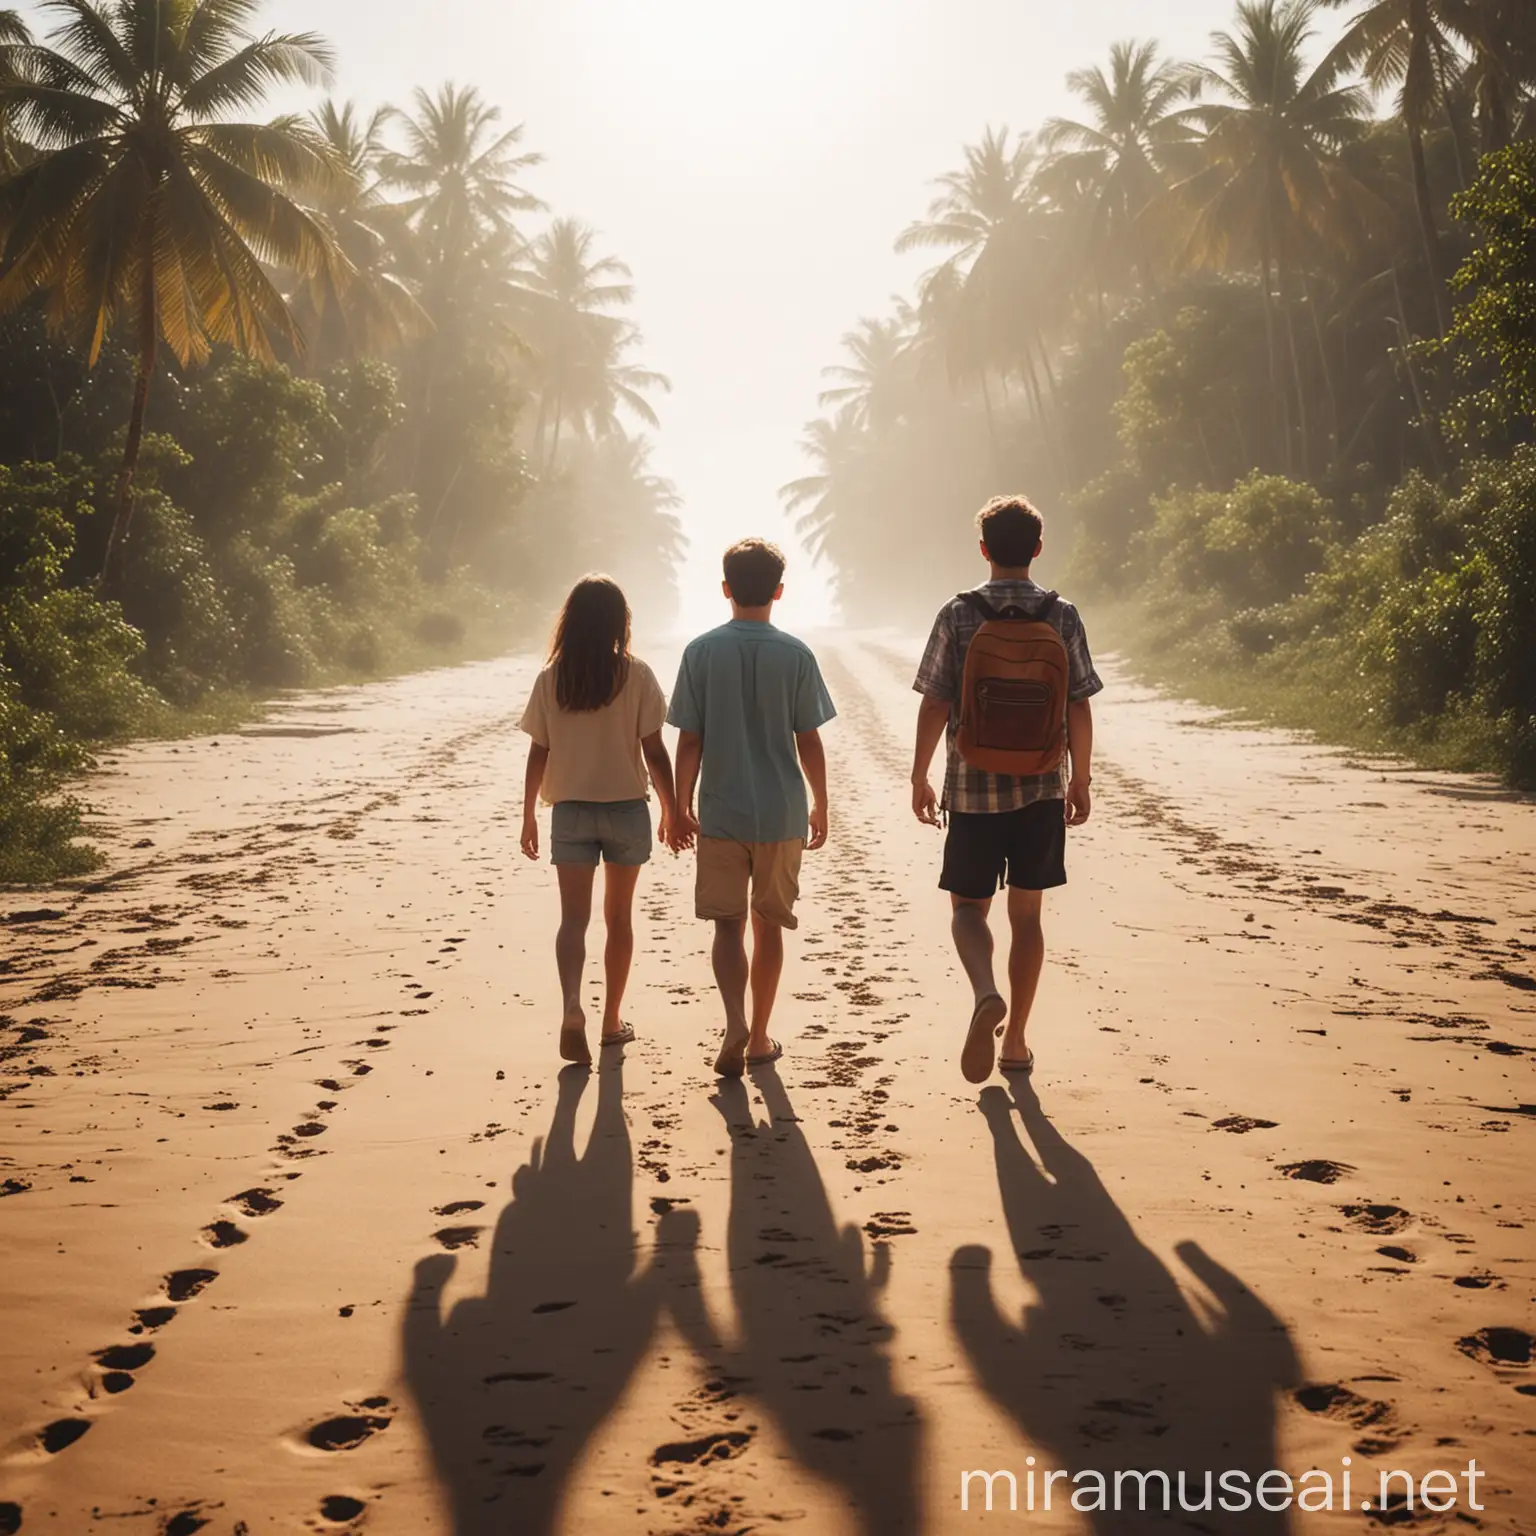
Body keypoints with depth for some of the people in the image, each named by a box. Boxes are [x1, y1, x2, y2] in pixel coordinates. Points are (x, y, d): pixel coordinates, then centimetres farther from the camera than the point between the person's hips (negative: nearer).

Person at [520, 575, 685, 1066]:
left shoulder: (551, 679, -3)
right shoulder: (636, 676, -7)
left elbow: (538, 754, 0)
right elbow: (654, 751, -7)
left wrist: (529, 816, 10)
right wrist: (672, 809, 3)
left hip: (570, 811, 0)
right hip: (626, 809, 0)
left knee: (574, 917, 0)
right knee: (618, 917, 14)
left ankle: (572, 1007, -24)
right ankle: (612, 1020, 23)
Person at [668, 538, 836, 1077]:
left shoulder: (702, 652, -4)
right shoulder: (796, 654, -4)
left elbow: (689, 740, -3)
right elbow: (809, 741, -1)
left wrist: (682, 805, 7)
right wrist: (820, 806, 10)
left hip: (720, 811, 0)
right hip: (781, 812, 1)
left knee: (728, 924, 7)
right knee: (768, 924, 12)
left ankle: (735, 1021, -15)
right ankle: (760, 1037, 20)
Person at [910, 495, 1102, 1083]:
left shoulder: (959, 614, -6)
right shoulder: (1062, 616, -2)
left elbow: (935, 705, -7)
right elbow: (1079, 708, 0)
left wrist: (919, 777, 3)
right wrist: (1080, 780, 11)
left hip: (973, 787, -2)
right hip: (1042, 788, 2)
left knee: (969, 907, 9)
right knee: (1026, 912, 12)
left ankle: (985, 994, -20)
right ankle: (1016, 1040, 17)